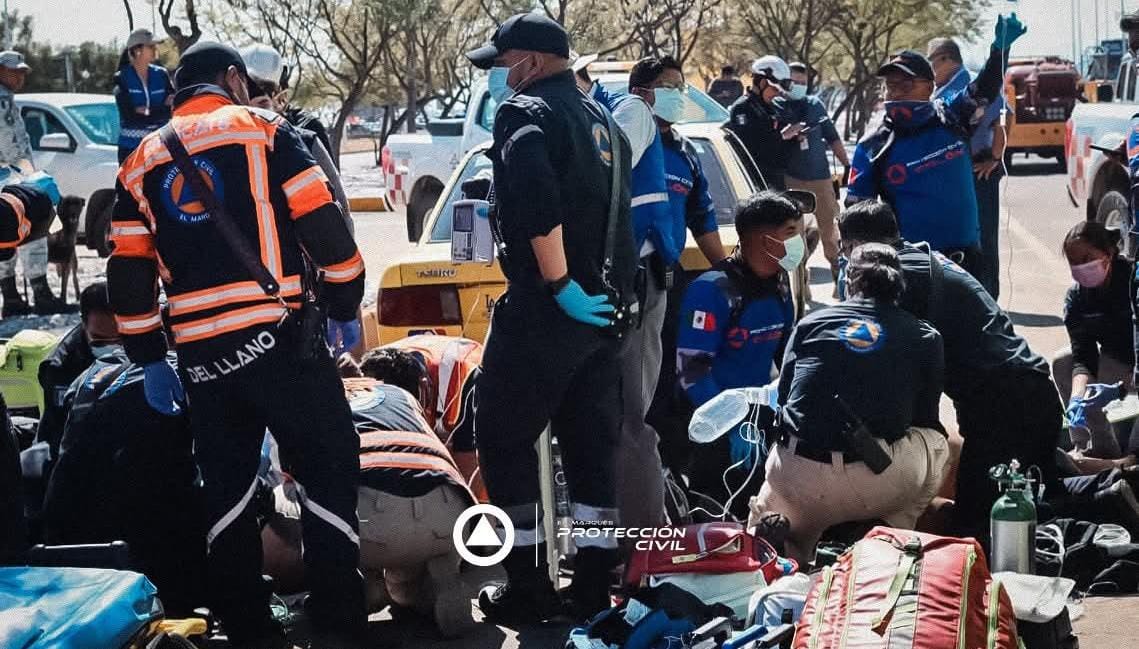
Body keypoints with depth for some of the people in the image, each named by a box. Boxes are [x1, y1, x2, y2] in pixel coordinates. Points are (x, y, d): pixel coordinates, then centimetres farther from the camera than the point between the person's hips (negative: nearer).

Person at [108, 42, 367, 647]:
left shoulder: (142, 161, 16)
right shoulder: (262, 130, 2)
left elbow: (127, 274, 13)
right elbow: (323, 226, -5)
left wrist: (149, 359, 19)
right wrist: (344, 306, 5)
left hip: (198, 350, 5)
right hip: (277, 335, -5)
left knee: (226, 488, 15)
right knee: (328, 468, 3)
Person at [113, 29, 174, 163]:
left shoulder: (161, 75, 6)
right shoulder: (122, 79, -3)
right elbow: (129, 115, -14)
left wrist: (148, 112, -16)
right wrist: (162, 108, -13)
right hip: (131, 147, -3)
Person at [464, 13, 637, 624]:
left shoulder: (526, 111, -9)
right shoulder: (599, 121, 19)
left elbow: (536, 199, -26)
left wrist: (559, 285, -22)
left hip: (548, 309, -8)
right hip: (605, 307, 8)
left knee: (503, 437, 2)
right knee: (592, 441, 11)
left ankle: (528, 586, 3)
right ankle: (593, 584, 14)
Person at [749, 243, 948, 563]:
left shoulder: (810, 323, 14)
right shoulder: (925, 337, 10)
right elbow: (924, 418, 18)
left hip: (794, 482, 3)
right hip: (873, 484, -2)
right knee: (935, 442, 28)